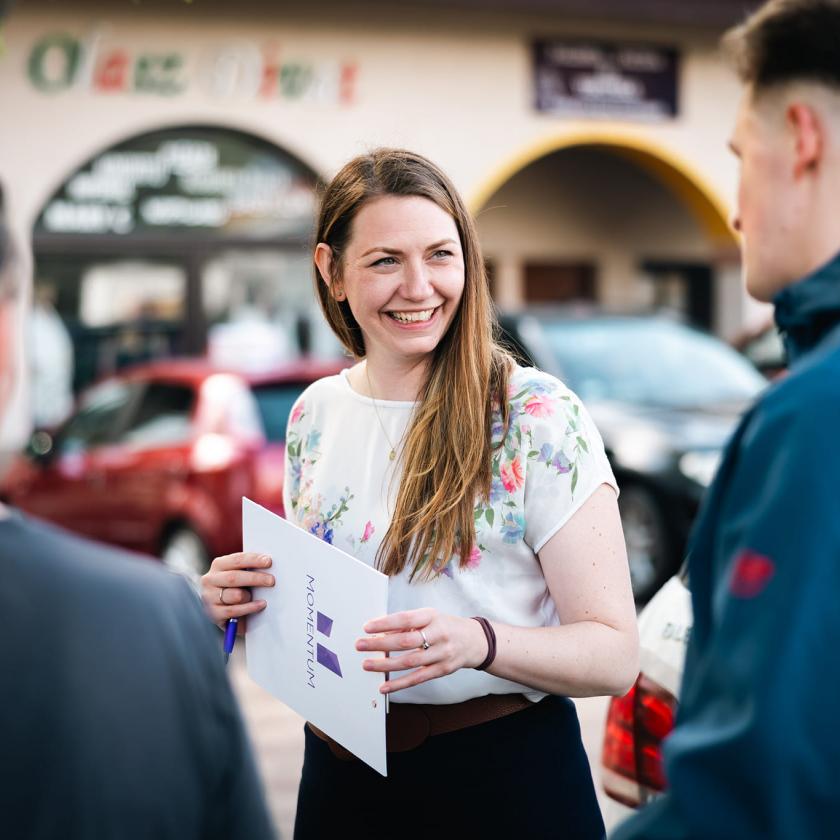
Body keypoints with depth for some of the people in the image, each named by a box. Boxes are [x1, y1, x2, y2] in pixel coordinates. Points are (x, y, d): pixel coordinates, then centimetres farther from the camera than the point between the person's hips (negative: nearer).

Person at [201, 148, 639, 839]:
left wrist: (476, 643, -32)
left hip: (501, 779, -4)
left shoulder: (539, 415, -13)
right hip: (341, 778, 5)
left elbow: (615, 653, -15)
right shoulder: (315, 415, 2)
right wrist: (244, 598, -6)